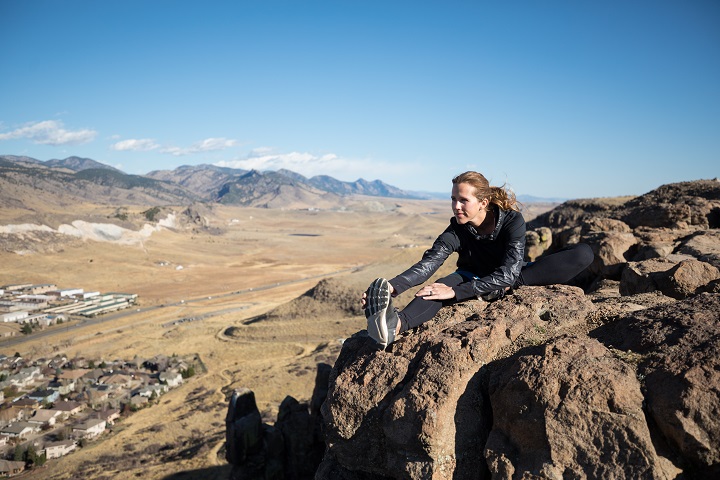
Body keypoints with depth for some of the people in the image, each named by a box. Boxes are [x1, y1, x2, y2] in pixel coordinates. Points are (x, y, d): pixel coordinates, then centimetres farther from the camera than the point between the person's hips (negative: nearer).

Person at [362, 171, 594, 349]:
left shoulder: (512, 220, -25)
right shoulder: (456, 230, -18)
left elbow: (509, 272, -35)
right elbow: (427, 264, -32)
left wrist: (456, 292, -45)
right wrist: (393, 287, -52)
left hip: (515, 279, 0)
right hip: (476, 278, 1)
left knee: (583, 253, -21)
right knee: (443, 285, -35)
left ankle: (504, 289, -28)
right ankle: (396, 324, -65)